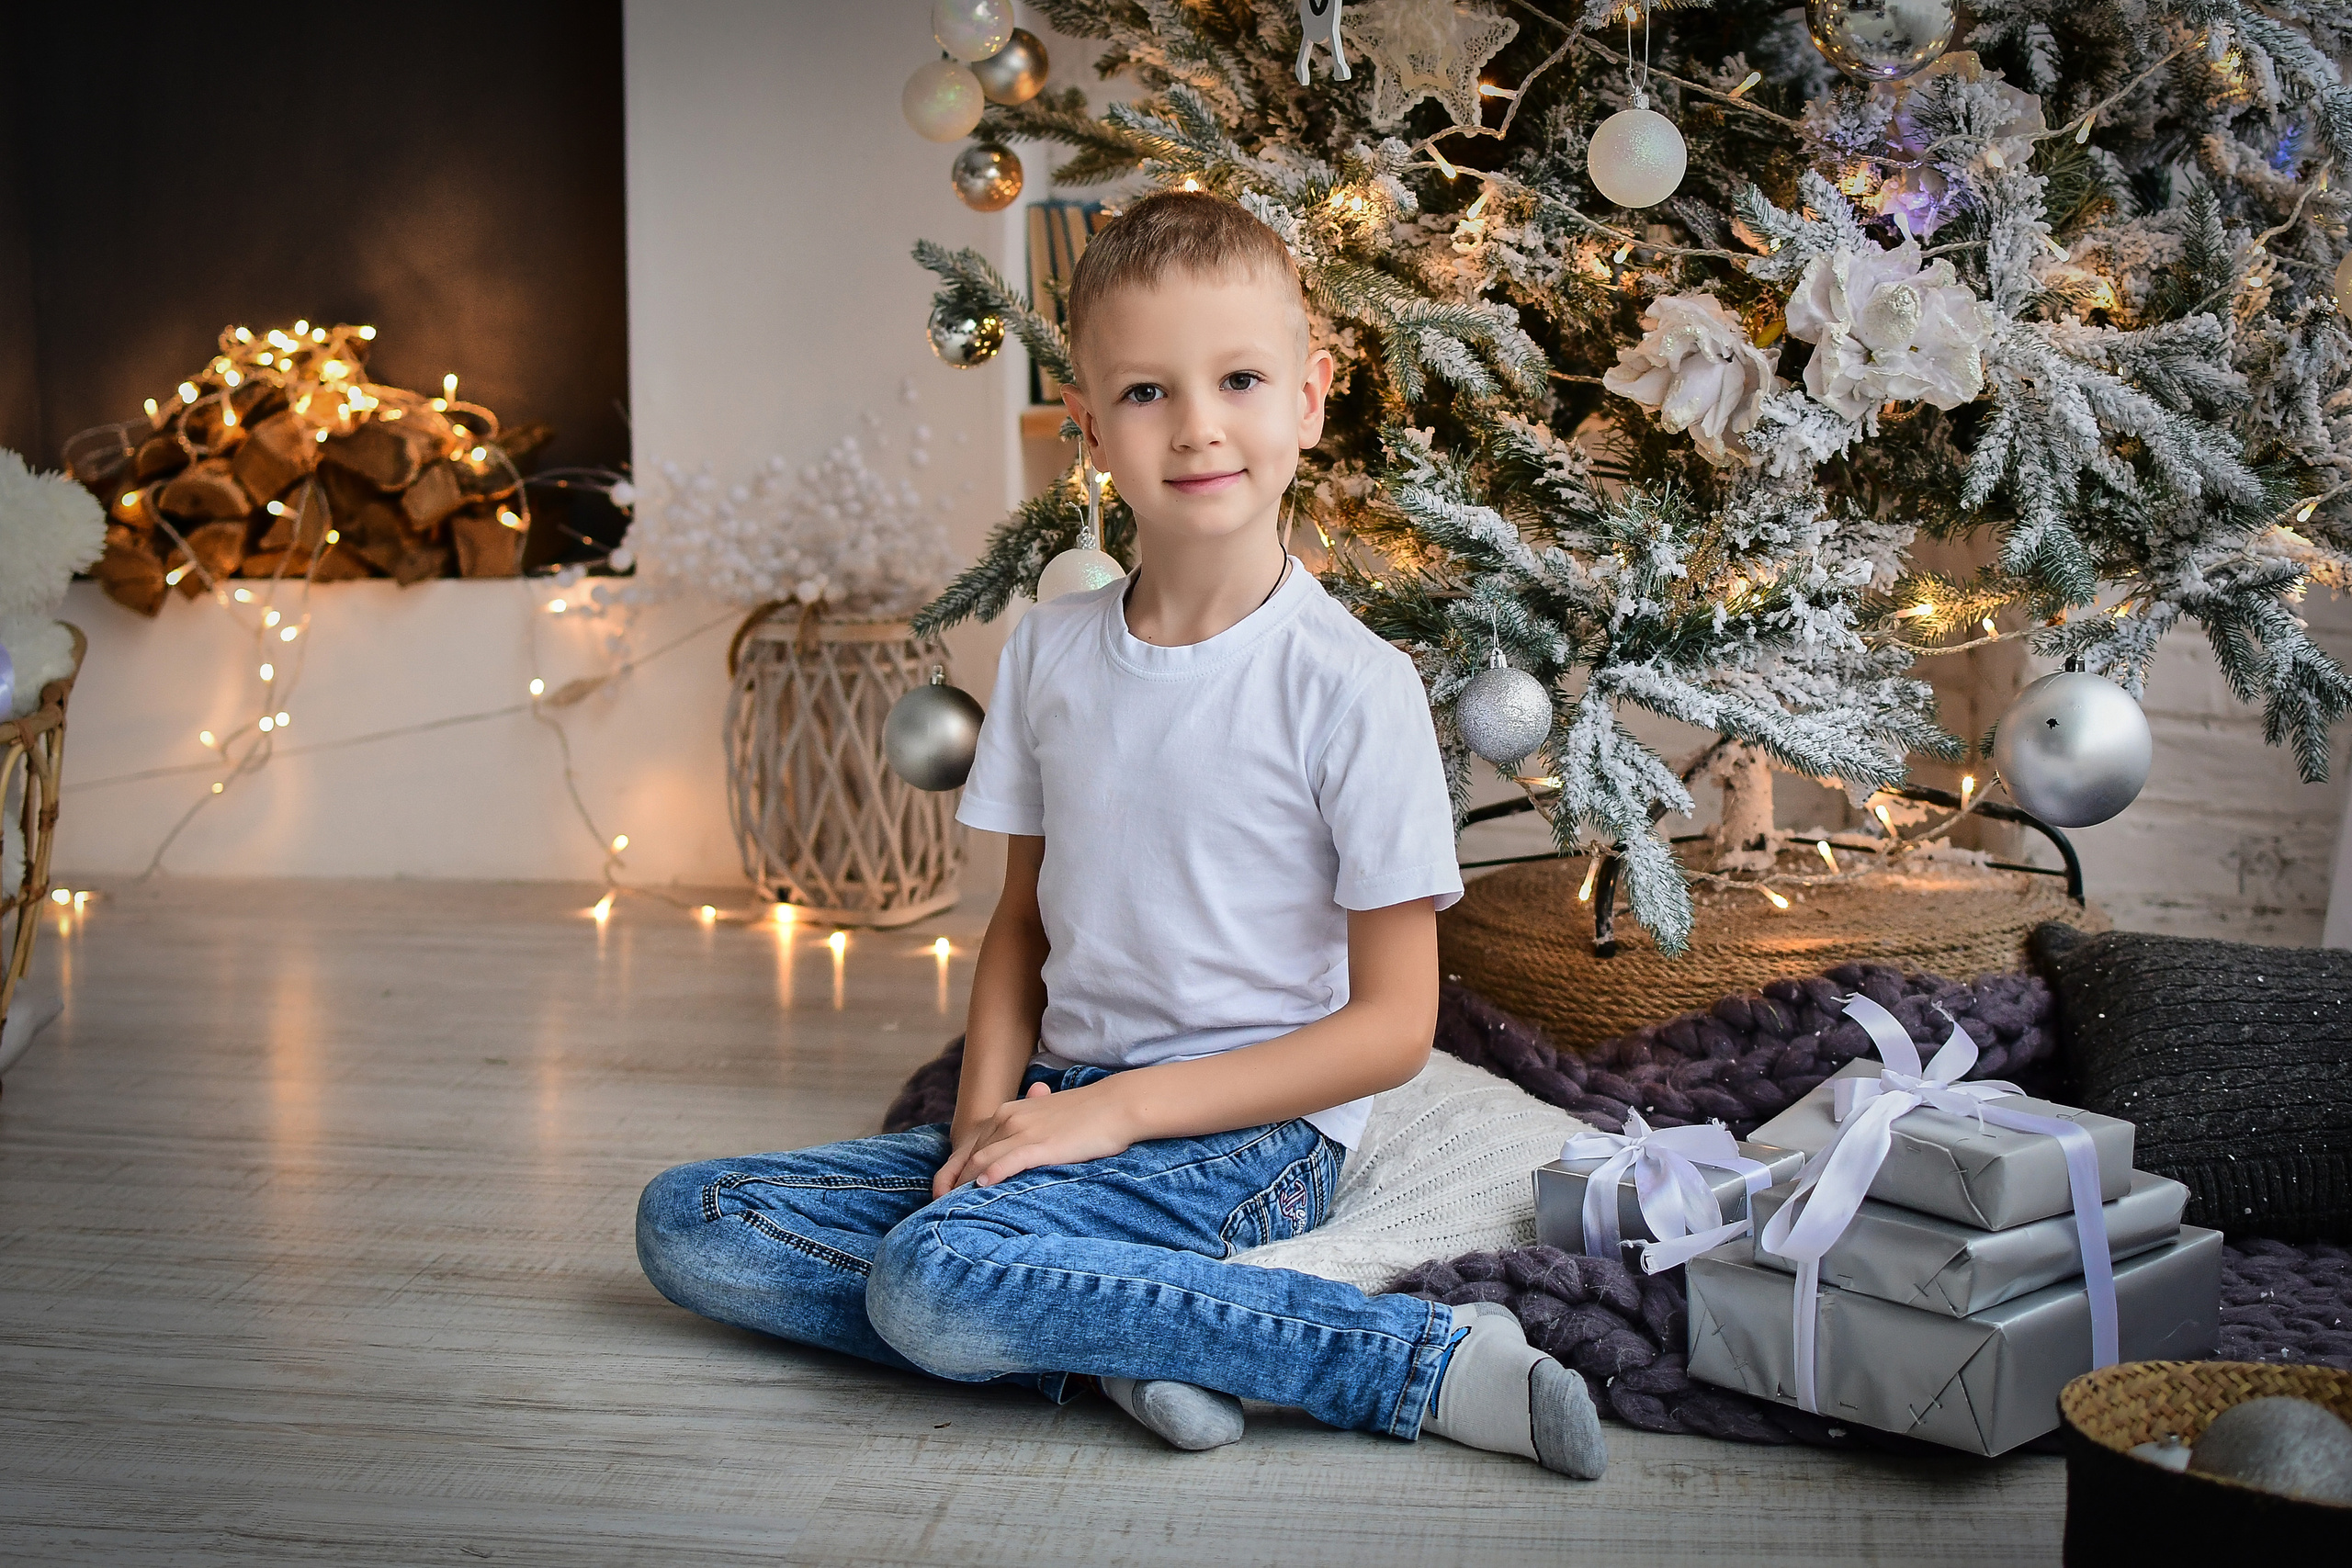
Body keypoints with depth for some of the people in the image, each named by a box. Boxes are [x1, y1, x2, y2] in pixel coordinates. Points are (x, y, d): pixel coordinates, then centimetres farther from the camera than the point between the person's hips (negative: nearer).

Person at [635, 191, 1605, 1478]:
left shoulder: (1351, 687, -11)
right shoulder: (1048, 652, 6)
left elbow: (1393, 1023, -10)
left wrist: (1126, 1106, -16)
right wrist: (989, 1106, -4)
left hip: (1249, 1130, -6)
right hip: (1065, 1105, 7)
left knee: (939, 1271, -33)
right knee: (686, 1226, -6)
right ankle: (1109, 1349, -16)